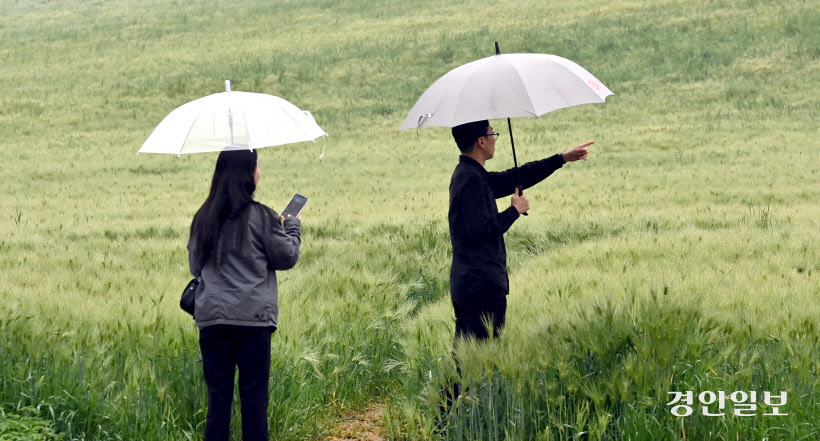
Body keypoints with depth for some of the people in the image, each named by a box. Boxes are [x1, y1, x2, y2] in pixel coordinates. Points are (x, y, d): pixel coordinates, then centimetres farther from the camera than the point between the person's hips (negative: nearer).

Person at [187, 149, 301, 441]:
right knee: (254, 395, 3)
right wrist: (292, 227, 18)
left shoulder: (203, 219, 7)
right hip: (253, 319, -4)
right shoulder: (260, 216, -7)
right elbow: (286, 258, 2)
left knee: (218, 395, 7)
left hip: (212, 318, 4)